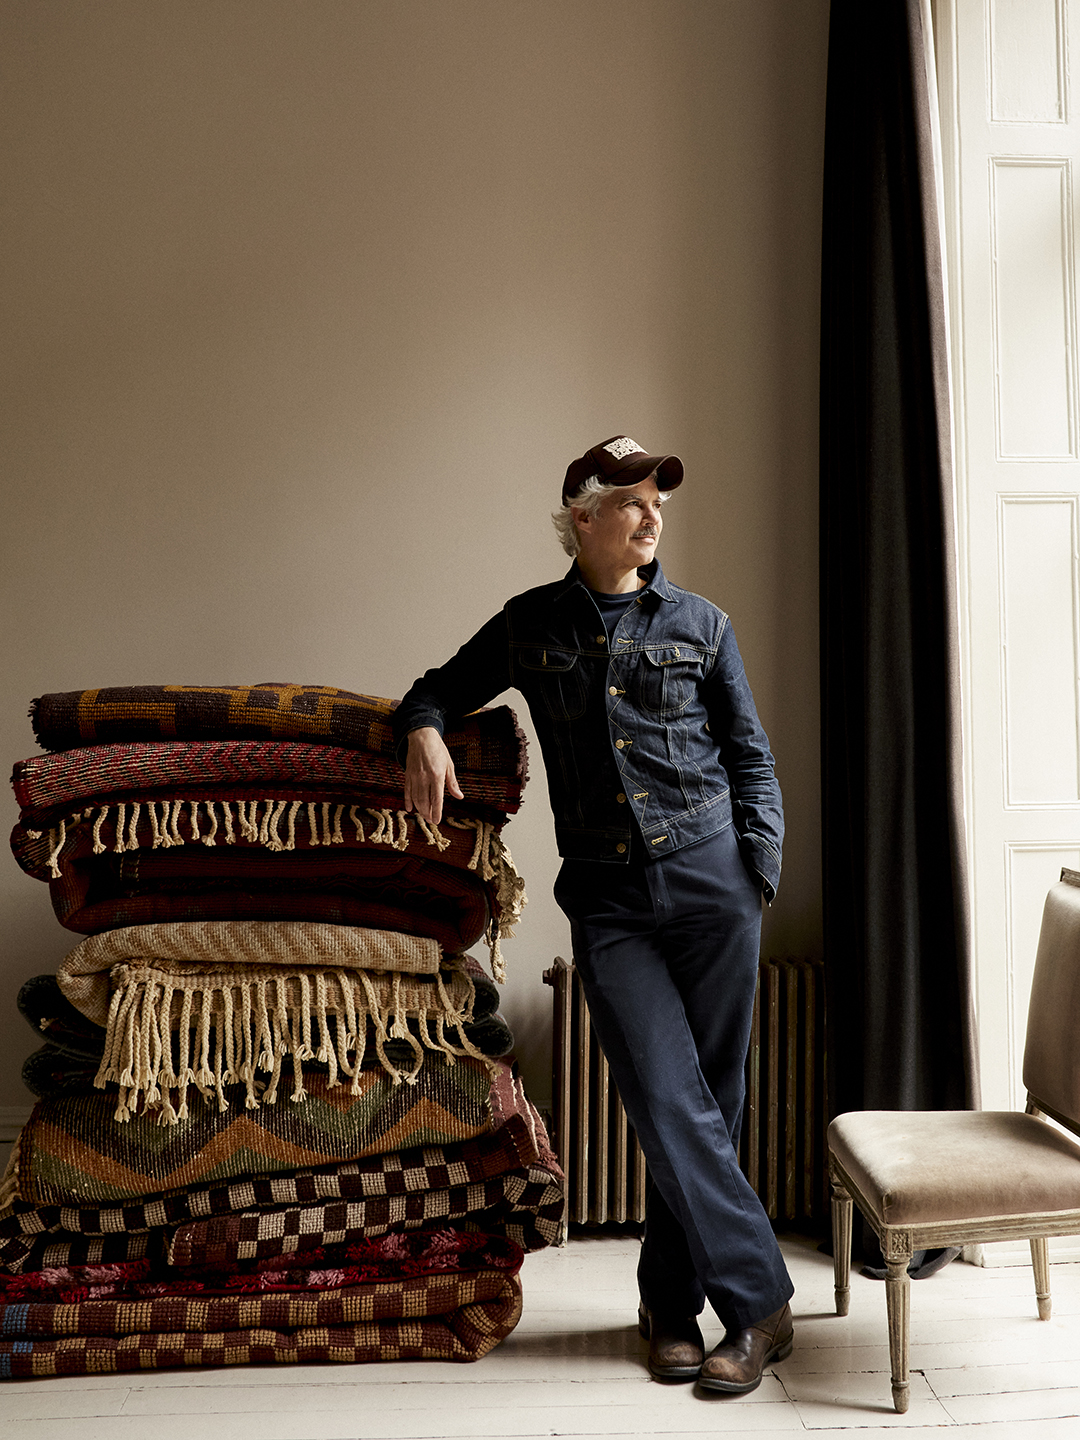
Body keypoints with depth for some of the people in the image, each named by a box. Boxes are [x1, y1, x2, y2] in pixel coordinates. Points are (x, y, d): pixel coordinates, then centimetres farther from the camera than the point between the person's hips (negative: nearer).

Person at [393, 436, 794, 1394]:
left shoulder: (699, 623, 9)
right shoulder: (533, 625, 9)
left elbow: (752, 756, 11)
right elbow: (440, 687, 20)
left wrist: (760, 873, 0)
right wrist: (424, 731, -4)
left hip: (710, 882, 1)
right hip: (607, 898, 0)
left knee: (708, 1104, 4)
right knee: (671, 1105, -7)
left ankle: (671, 1305, 18)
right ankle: (760, 1302, 5)